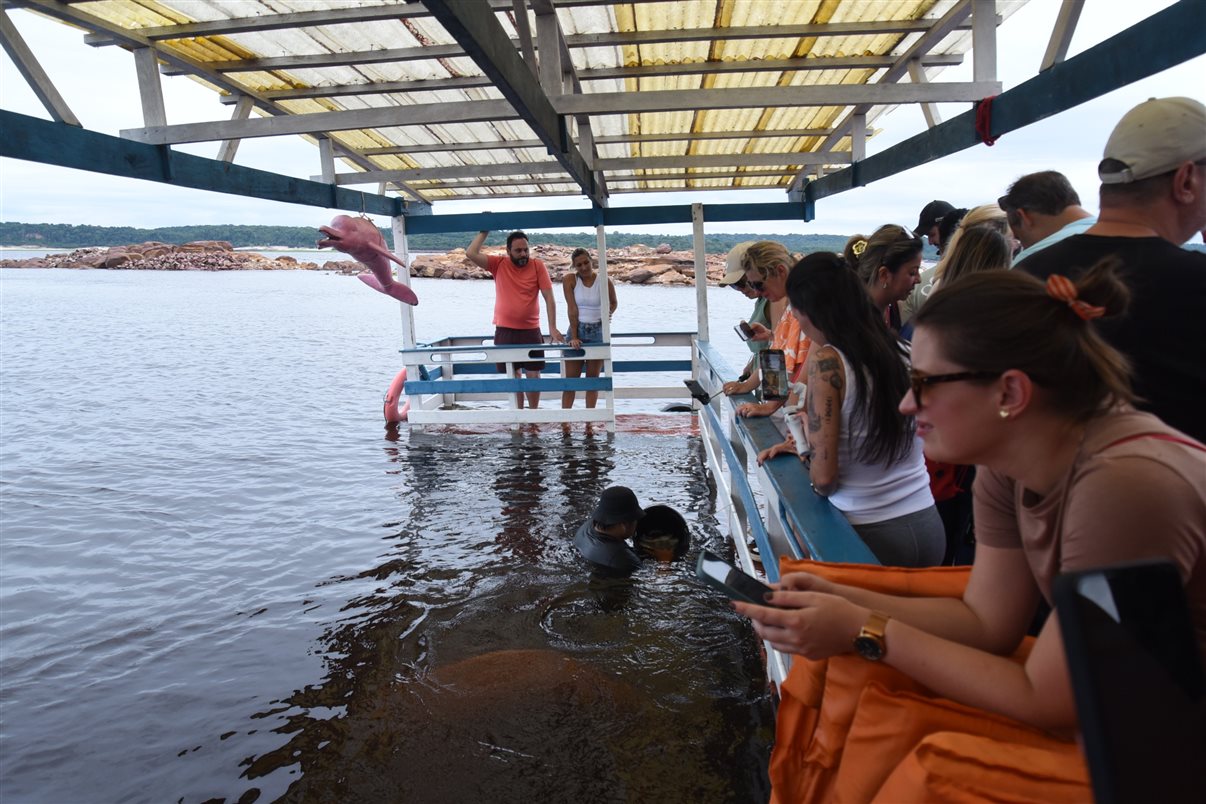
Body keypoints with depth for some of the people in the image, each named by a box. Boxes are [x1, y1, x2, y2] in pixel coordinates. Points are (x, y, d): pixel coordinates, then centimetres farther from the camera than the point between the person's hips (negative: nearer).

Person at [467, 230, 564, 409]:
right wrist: (484, 232, -8)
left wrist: (552, 327, -13)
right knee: (513, 374, 11)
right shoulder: (498, 264, -1)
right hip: (504, 330, 1)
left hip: (530, 330, -1)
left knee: (533, 374, 2)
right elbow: (471, 254, -12)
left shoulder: (538, 266, -5)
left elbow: (549, 297, -7)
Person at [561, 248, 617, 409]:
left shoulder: (604, 281, -7)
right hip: (577, 329, 0)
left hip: (598, 331, 1)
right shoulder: (569, 279, -8)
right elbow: (572, 309, -12)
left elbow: (614, 302, 10)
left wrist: (608, 313, -10)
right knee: (570, 380, 1)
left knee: (593, 379, 8)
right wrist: (574, 337, -15)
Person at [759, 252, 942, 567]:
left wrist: (806, 438, 1)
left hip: (871, 534, -6)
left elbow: (824, 479, -17)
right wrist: (804, 442, 22)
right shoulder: (900, 350, 2)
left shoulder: (826, 361, -16)